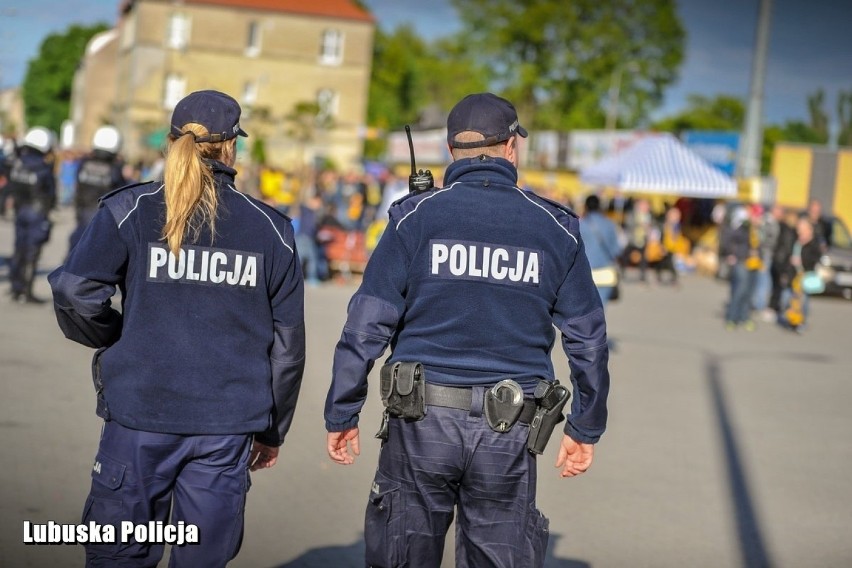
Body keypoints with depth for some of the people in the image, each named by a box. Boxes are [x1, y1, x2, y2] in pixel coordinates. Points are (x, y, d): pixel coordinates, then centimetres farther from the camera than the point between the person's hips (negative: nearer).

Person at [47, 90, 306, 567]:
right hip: (228, 424, 1)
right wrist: (272, 430, 18)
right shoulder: (270, 228, 5)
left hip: (140, 415, -1)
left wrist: (115, 339, 9)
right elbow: (287, 342, 7)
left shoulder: (130, 211, -1)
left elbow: (76, 294, -13)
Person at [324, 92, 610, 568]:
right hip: (509, 434, 1)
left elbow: (367, 325, -4)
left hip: (423, 421, -1)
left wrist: (341, 415, 3)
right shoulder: (555, 228, 4)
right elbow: (588, 338, 7)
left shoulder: (417, 217, -1)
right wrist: (586, 429, 16)